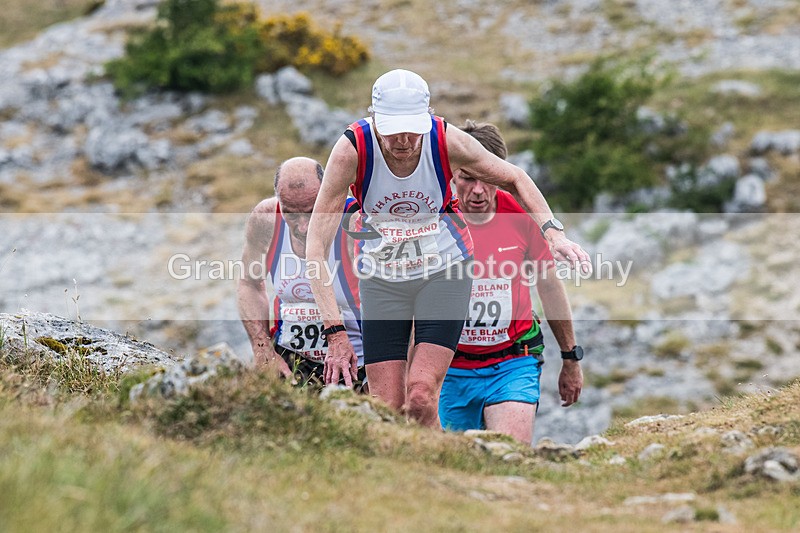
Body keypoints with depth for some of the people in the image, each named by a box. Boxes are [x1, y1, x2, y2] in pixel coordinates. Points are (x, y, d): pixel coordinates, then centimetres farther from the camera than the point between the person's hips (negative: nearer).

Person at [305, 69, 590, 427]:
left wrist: (552, 232, -16)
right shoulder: (352, 149, -24)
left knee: (421, 397, -18)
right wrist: (335, 332, -30)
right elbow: (317, 244, -24)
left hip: (443, 268, 0)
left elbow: (514, 179, -1)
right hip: (380, 277, 0)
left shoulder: (447, 142, -21)